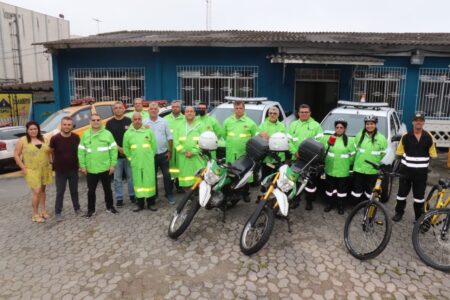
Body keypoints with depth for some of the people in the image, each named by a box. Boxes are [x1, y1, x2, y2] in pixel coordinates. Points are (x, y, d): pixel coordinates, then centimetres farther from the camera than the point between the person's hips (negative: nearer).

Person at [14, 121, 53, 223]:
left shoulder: (43, 139, 6)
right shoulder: (22, 140, -7)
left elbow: (48, 151, 16)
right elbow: (16, 155, -5)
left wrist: (50, 164, 5)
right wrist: (23, 168, -10)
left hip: (44, 169, 5)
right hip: (32, 171, -4)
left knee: (42, 190, 14)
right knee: (36, 192, -8)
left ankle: (43, 210, 26)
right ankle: (35, 214, 6)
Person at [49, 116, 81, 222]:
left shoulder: (76, 138, -8)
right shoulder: (55, 138, -14)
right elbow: (51, 152, 2)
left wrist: (80, 164, 5)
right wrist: (57, 161, 8)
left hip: (73, 170, 2)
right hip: (60, 171, -2)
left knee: (74, 191, 16)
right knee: (60, 192, 7)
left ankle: (77, 208, 32)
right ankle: (58, 212, 21)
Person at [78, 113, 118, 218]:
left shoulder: (107, 134, -2)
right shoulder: (85, 135, 3)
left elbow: (113, 149, -3)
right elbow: (81, 151, 3)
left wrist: (113, 164, -7)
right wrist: (82, 166, -2)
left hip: (105, 168, -1)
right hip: (90, 169, 1)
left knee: (107, 189, 13)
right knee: (91, 190, 10)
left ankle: (110, 207, 30)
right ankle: (91, 210, 26)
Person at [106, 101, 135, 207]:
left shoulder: (129, 121, 3)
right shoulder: (110, 123, 4)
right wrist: (119, 148, -13)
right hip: (116, 154, 0)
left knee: (131, 176, 8)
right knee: (117, 178, 6)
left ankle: (132, 195, 22)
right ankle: (119, 198, 15)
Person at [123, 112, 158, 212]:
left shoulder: (148, 131, 0)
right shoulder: (128, 133, 4)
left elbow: (154, 145, 2)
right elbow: (126, 148, 10)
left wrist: (150, 156, 2)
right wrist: (131, 158, 7)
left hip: (148, 161, -1)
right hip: (135, 163, 1)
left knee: (149, 181, 2)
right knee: (138, 182, 6)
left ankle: (151, 203, 13)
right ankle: (140, 204, 17)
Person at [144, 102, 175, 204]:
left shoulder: (164, 122, 1)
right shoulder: (145, 123, -1)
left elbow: (169, 137, 2)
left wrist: (170, 151, -2)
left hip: (163, 153, 0)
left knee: (167, 175, 5)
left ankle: (169, 194, 17)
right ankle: (154, 195, 26)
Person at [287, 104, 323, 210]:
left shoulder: (316, 125, 3)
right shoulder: (293, 125, 11)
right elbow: (288, 140, 3)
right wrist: (294, 152, -11)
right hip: (296, 158, 3)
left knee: (311, 181, 4)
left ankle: (309, 201, 17)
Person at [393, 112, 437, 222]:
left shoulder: (428, 137, -1)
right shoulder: (406, 136, -3)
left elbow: (433, 155, 5)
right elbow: (399, 153, 4)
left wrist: (429, 165, -1)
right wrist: (401, 164, -1)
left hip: (421, 172, 0)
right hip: (406, 170, 0)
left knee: (419, 195, 10)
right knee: (402, 192, 9)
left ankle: (419, 217, 24)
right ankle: (399, 212, 26)